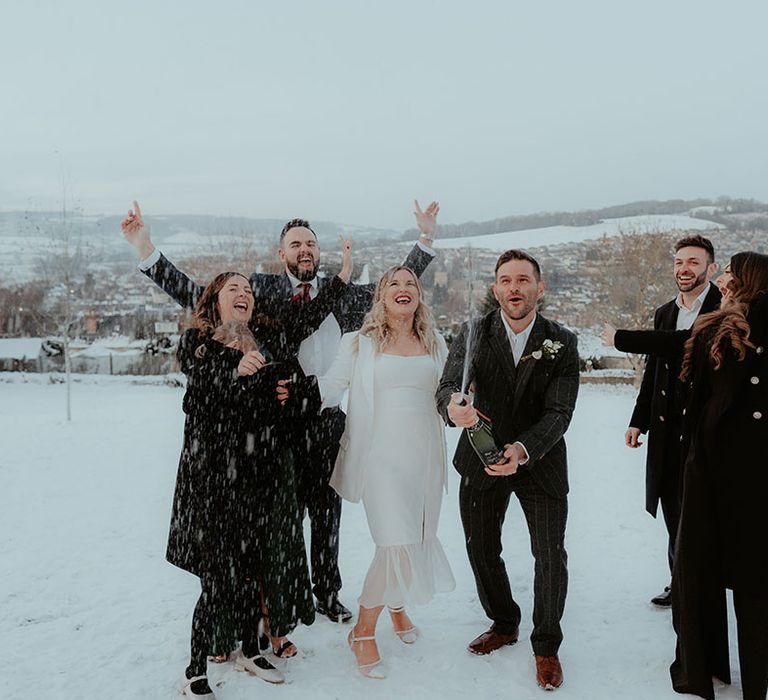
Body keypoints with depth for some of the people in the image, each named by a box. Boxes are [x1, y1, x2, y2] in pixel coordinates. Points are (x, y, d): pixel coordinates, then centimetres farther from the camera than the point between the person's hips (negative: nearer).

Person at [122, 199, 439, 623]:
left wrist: (425, 240, 9)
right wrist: (146, 251, -13)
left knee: (327, 510, 14)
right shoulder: (262, 289, -1)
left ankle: (327, 593, 32)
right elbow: (197, 297, -6)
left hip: (327, 419, 3)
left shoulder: (341, 295, 7)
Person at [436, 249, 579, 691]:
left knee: (551, 555, 5)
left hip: (540, 461, -1)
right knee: (481, 548, 14)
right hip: (482, 457, 1)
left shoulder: (562, 343, -10)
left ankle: (546, 645, 29)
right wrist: (454, 407, -47)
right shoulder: (474, 335, -9)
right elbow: (448, 387, -22)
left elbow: (559, 412, -17)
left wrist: (524, 449, -36)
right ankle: (504, 624, 41)